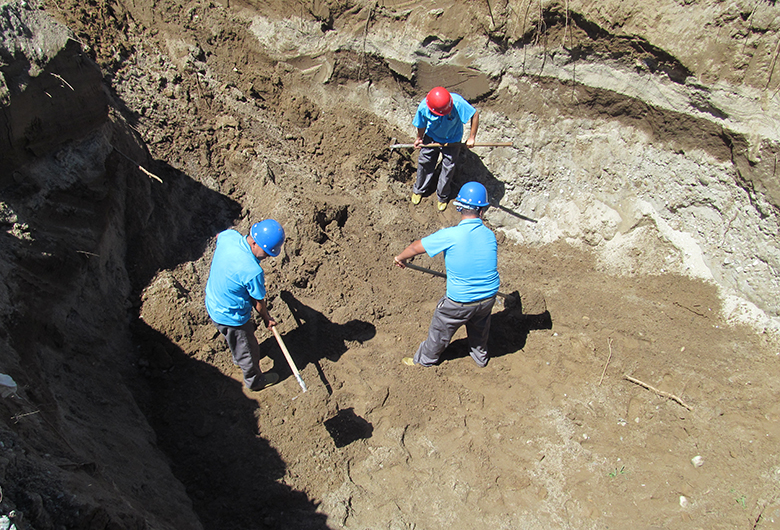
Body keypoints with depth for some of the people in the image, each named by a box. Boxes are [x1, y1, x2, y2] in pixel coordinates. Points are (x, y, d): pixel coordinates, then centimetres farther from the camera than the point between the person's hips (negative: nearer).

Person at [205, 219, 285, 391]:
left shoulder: (229, 236, -19)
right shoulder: (253, 271, -38)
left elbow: (218, 236, 10)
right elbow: (258, 302, -19)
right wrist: (267, 319, 1)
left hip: (213, 304, 8)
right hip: (231, 318, -8)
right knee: (247, 350, 21)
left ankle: (238, 359, 66)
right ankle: (254, 380, 47)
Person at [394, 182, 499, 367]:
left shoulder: (450, 235, -23)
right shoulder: (489, 235, -8)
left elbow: (417, 247, -11)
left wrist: (401, 257, 9)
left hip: (460, 302, -4)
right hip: (488, 297, 4)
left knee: (441, 330, 21)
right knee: (480, 327, 32)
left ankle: (425, 358, 45)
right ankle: (480, 356, 58)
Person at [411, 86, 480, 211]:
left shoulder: (457, 103, -39)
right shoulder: (423, 107, -30)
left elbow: (475, 115, -27)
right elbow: (421, 125, -9)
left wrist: (471, 138, -26)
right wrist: (419, 138, 8)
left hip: (452, 140, -1)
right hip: (431, 137, 2)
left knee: (448, 167, 9)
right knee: (424, 162, 14)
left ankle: (442, 196, 35)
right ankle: (419, 189, 43)